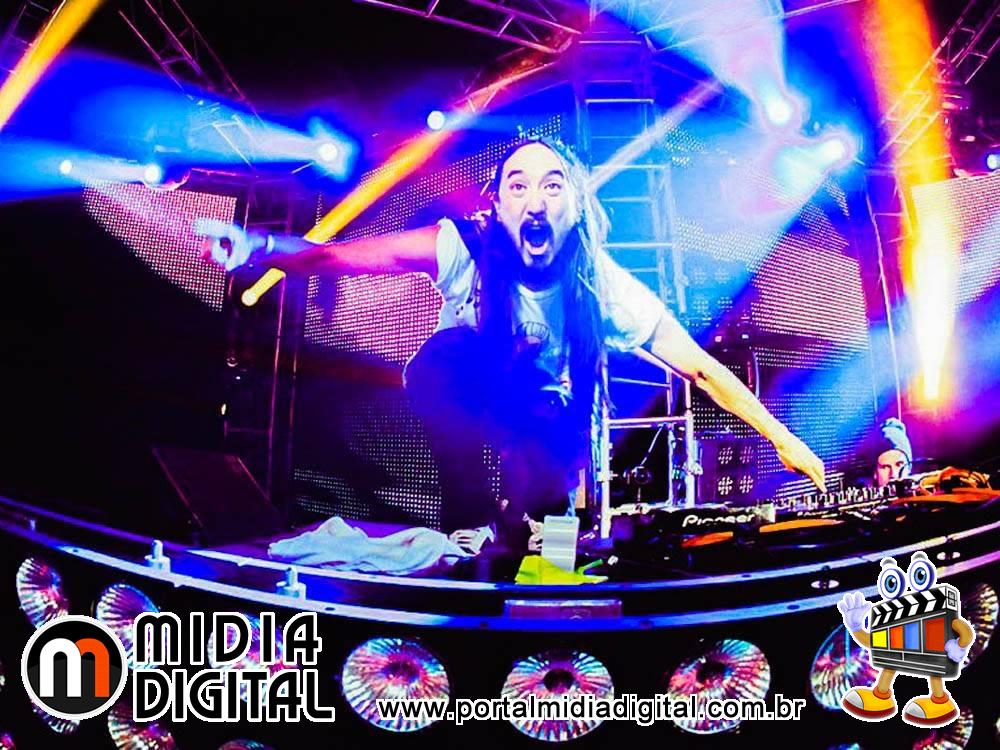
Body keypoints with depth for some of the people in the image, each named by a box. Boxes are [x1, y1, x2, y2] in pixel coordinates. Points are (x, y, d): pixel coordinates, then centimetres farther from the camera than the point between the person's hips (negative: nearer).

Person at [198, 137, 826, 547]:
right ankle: (485, 518, -23)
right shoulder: (466, 248, -23)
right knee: (444, 356, -33)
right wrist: (260, 248, -54)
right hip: (468, 418, 0)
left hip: (548, 432, 1)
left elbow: (702, 369, -14)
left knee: (544, 494, -32)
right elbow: (349, 255, -36)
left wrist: (783, 440, -14)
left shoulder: (606, 287, -20)